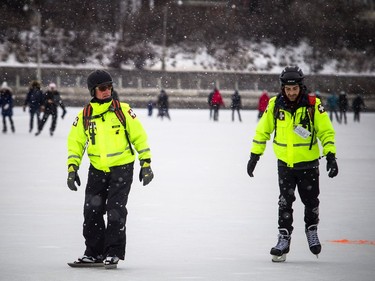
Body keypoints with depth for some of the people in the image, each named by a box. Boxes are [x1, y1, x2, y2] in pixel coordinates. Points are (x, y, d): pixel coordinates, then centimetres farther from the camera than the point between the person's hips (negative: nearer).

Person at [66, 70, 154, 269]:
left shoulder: (122, 110, -4)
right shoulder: (84, 115, 2)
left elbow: (139, 136, 0)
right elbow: (75, 142, 9)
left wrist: (146, 163, -4)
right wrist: (72, 168, 0)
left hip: (122, 168, -3)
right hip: (97, 169, 3)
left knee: (115, 211, -9)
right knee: (92, 211, 2)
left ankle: (114, 252, 0)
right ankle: (94, 252, 15)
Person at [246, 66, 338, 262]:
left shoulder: (313, 105, -12)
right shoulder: (275, 105, -6)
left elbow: (326, 132, -7)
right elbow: (262, 130, 6)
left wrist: (330, 155, -15)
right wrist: (255, 155, 6)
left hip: (308, 163, -1)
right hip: (285, 163, 1)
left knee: (310, 201, 10)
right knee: (285, 201, -5)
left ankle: (311, 230, 33)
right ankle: (284, 238, -1)